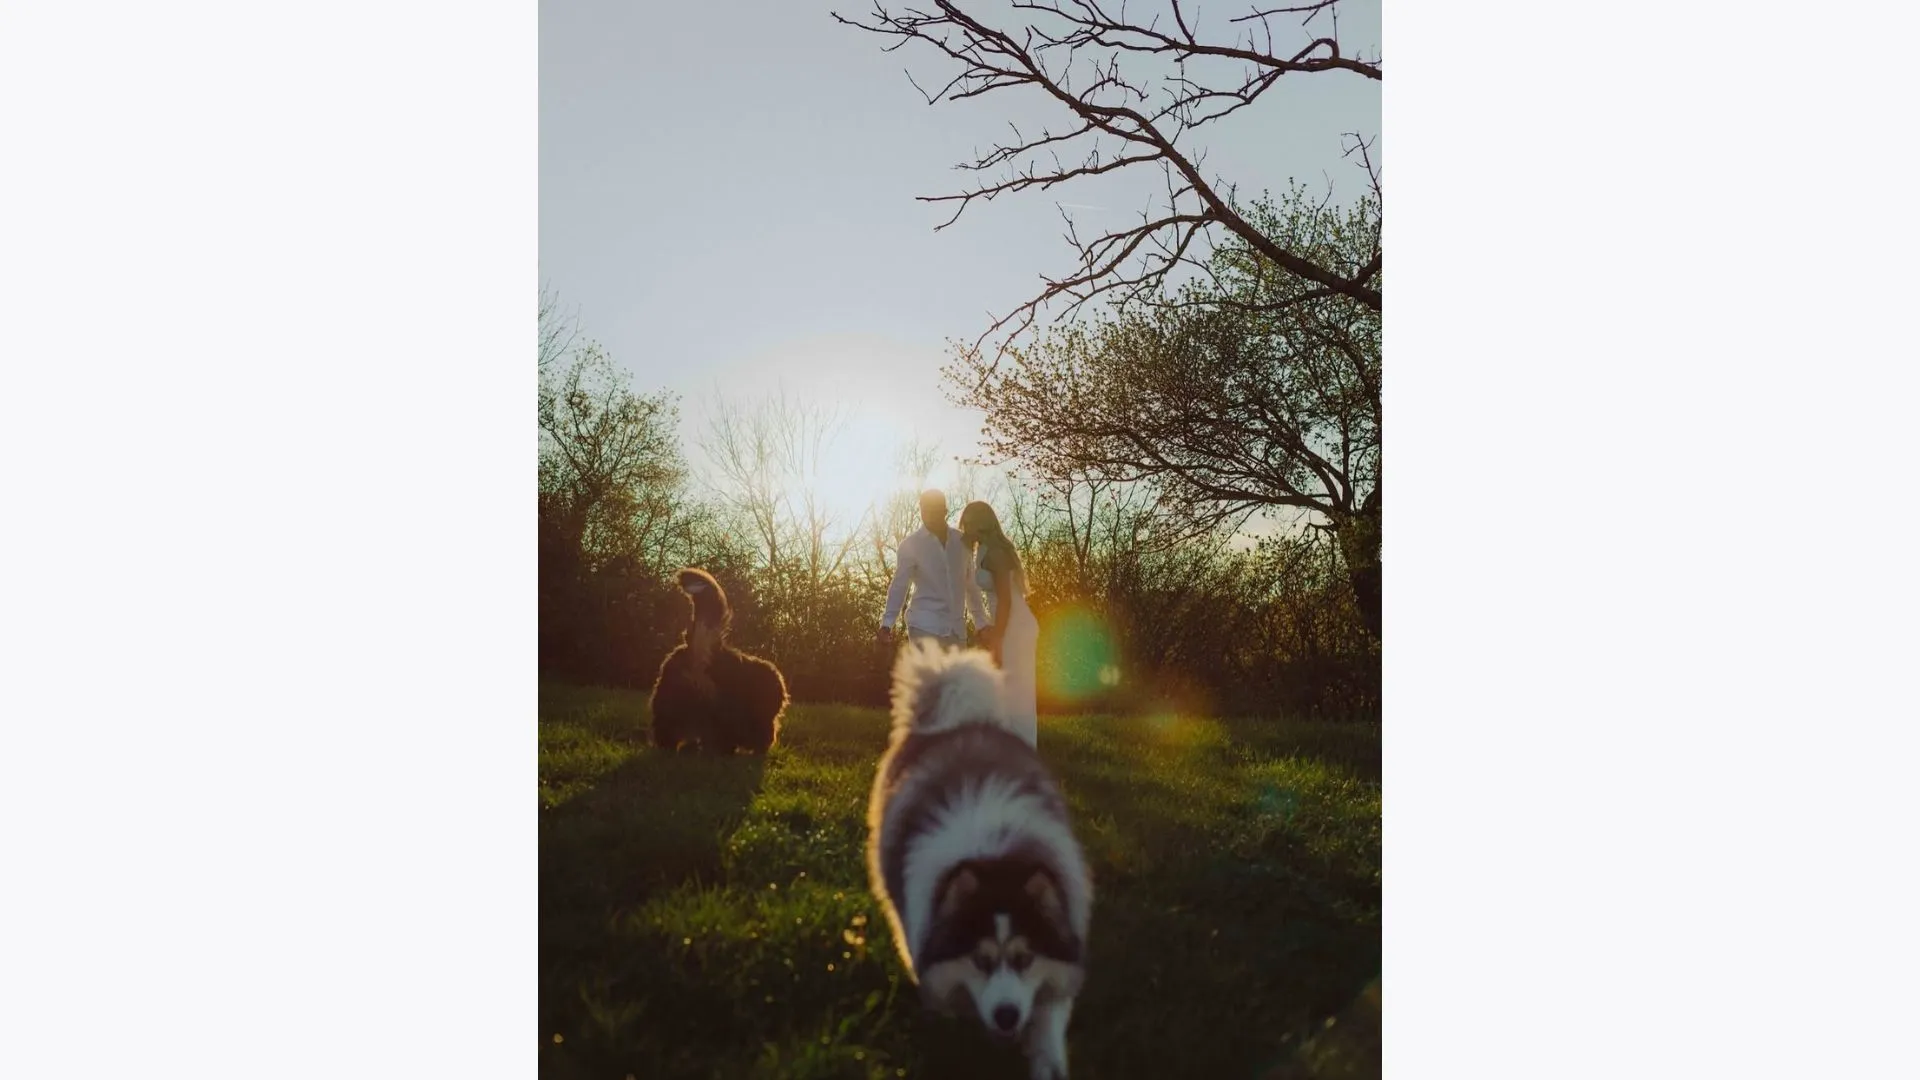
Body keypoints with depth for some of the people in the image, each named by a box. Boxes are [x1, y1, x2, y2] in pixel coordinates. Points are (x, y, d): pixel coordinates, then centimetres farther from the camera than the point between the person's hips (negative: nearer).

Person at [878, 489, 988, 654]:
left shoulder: (961, 541, 9)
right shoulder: (911, 544, -1)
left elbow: (971, 585, 15)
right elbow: (899, 586, -3)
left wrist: (982, 624, 14)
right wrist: (887, 622, -14)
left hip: (956, 628, 4)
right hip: (924, 626, -4)